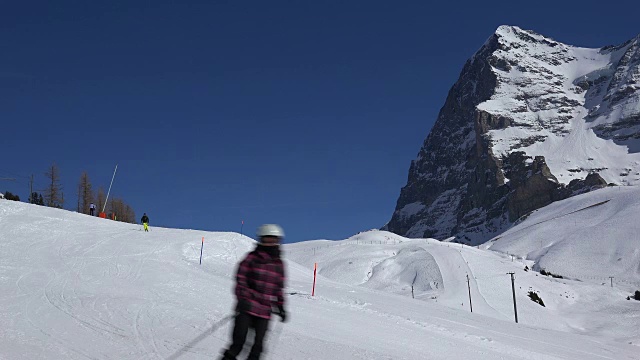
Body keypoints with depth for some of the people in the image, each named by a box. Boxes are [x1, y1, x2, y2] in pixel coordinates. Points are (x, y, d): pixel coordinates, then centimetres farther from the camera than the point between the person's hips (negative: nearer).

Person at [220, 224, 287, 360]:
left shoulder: (279, 264, 12)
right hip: (247, 307, -3)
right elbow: (240, 279, -4)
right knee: (238, 341, -5)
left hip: (265, 312, 3)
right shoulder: (252, 258, 0)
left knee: (258, 345, 1)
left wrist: (281, 307, 14)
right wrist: (242, 298, -15)